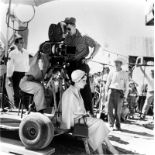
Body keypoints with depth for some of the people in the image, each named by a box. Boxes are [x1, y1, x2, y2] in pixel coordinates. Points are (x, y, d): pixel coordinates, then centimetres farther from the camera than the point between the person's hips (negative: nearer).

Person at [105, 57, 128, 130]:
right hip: (111, 91, 2)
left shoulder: (124, 74, 7)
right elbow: (107, 83, 14)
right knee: (110, 109, -3)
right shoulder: (111, 73, 11)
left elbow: (126, 86, 7)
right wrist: (106, 93, 6)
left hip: (119, 93, -1)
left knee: (118, 110, 0)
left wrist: (125, 95, -1)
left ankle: (118, 125, 16)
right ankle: (111, 125, 5)